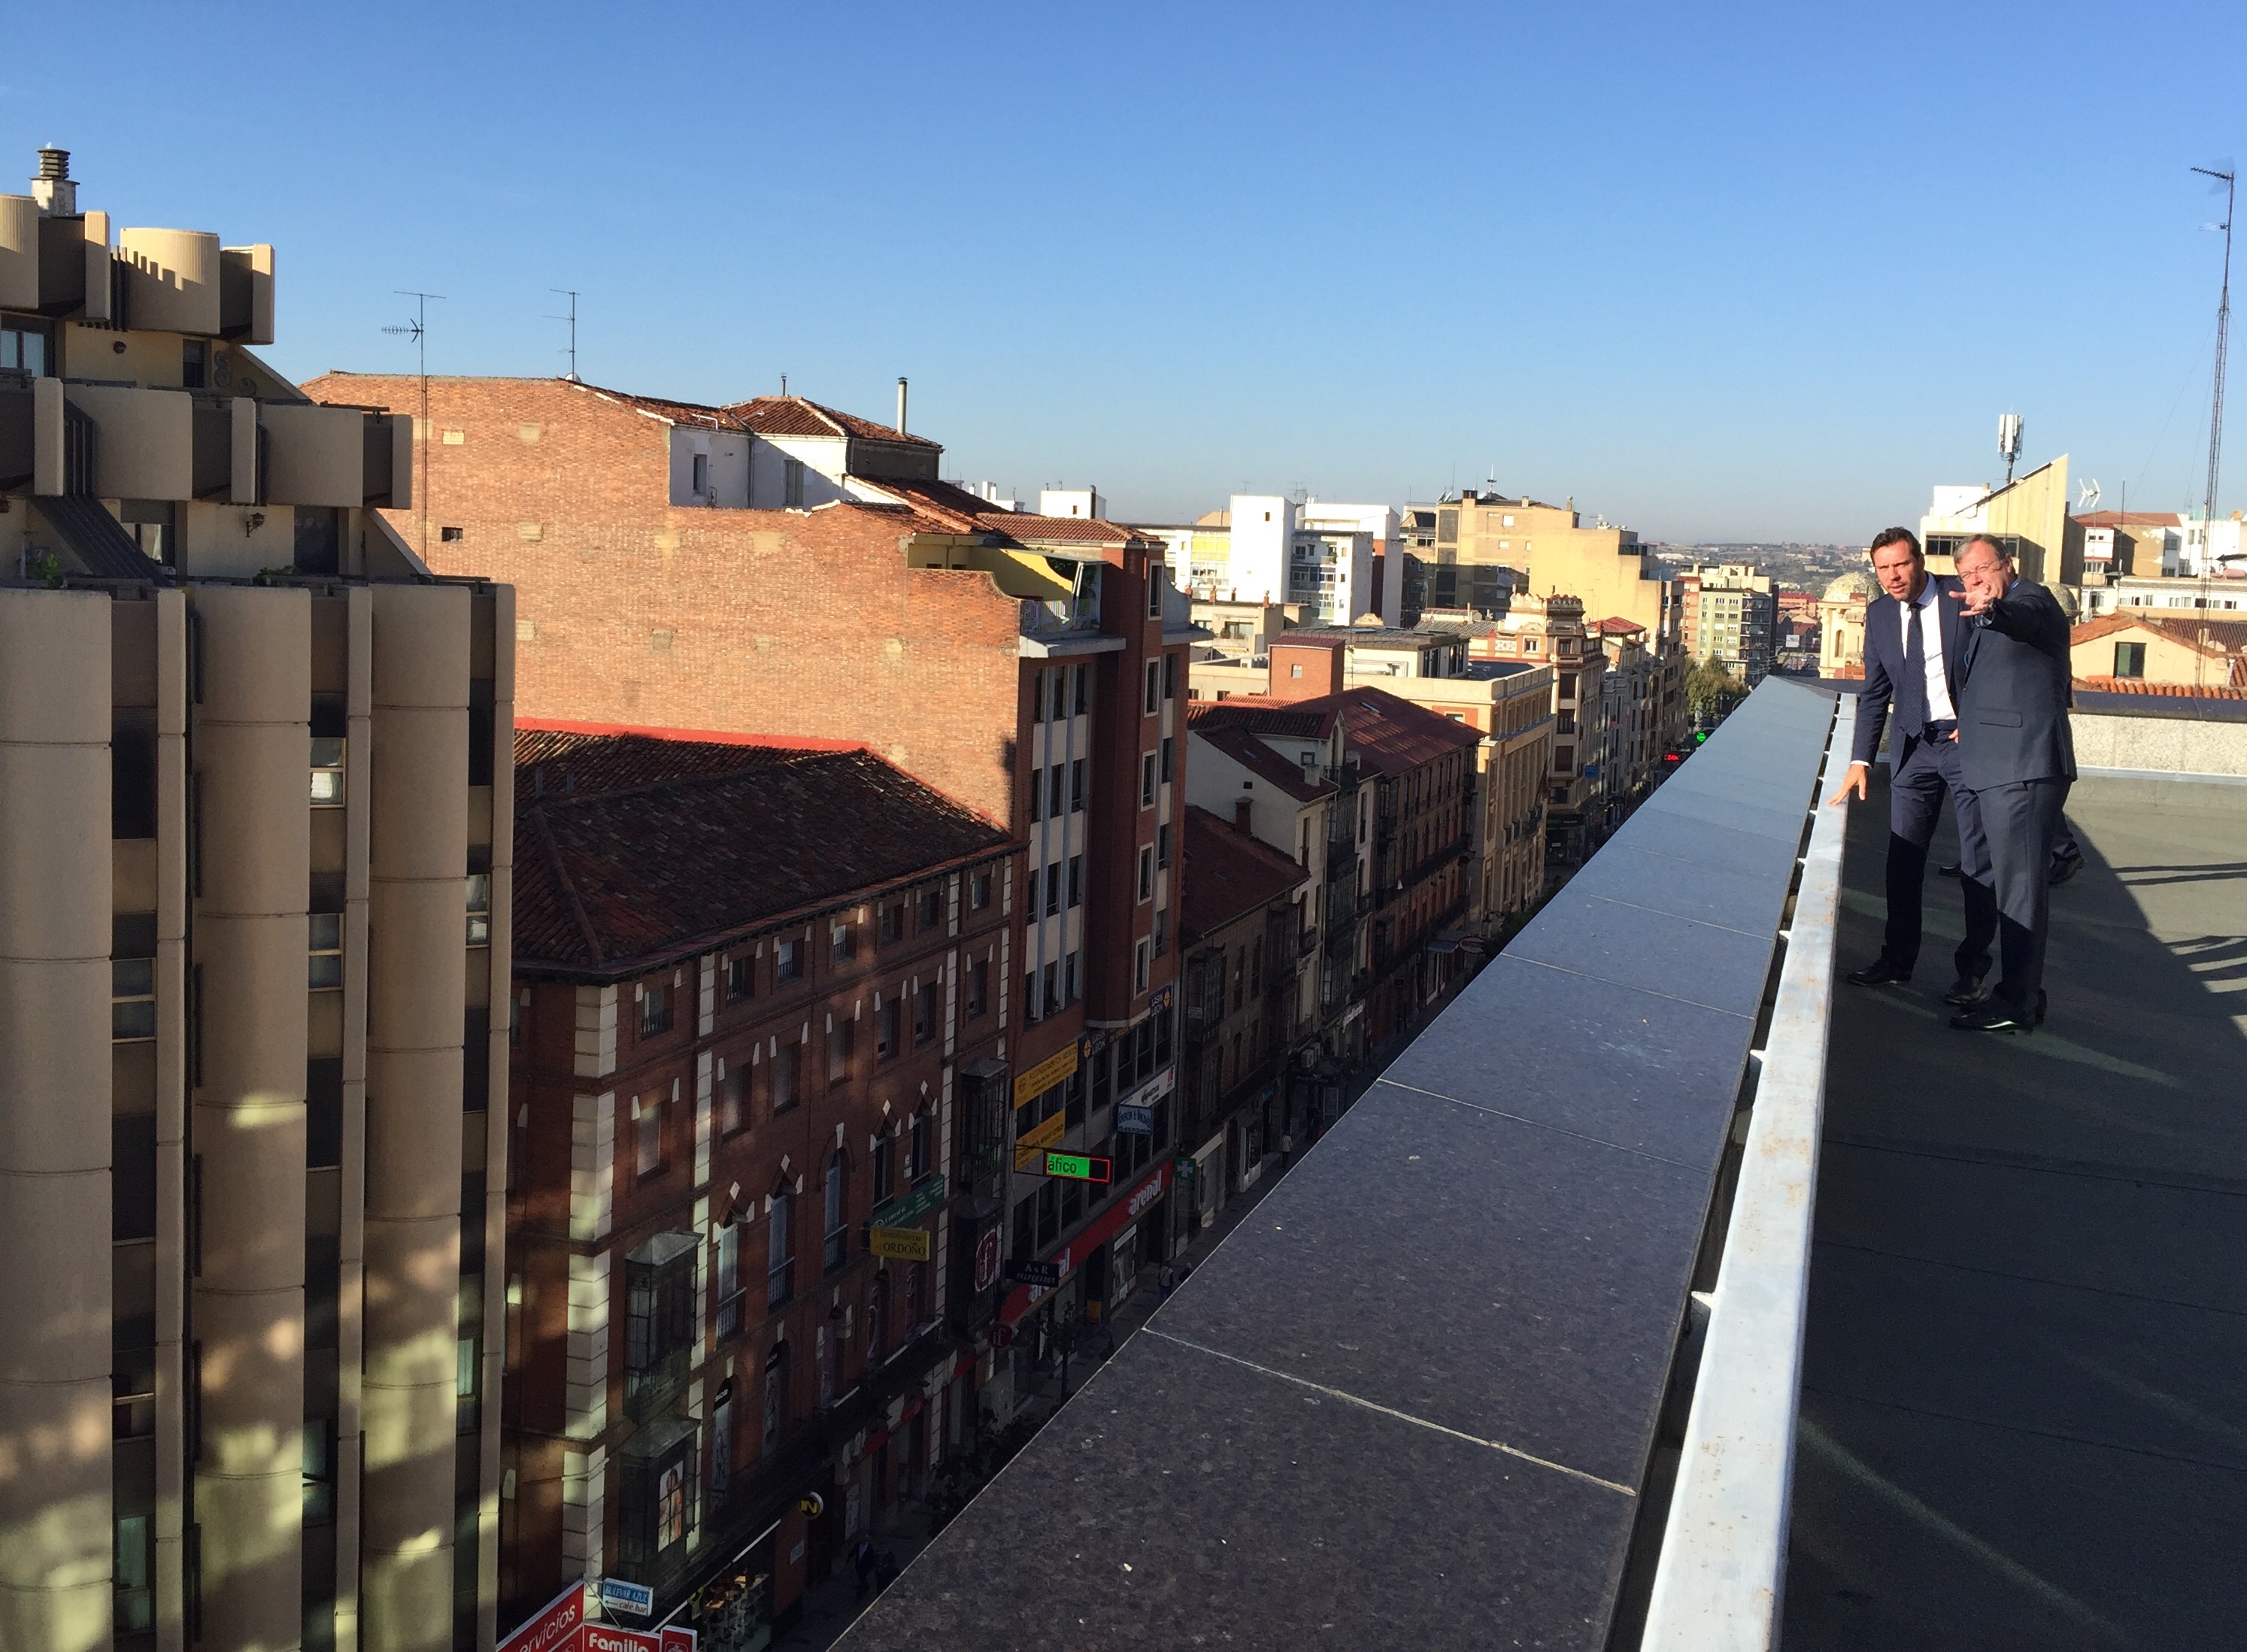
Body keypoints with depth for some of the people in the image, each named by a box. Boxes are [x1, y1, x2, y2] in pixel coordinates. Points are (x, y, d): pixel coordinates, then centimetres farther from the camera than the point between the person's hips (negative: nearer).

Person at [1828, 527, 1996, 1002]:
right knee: (1903, 857, 5)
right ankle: (1896, 960, 16)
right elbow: (1874, 693, 10)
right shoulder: (1879, 614, 5)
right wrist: (1860, 761, 4)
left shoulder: (1965, 599, -9)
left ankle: (1973, 968, 10)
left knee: (1978, 858, 0)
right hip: (1914, 747, 4)